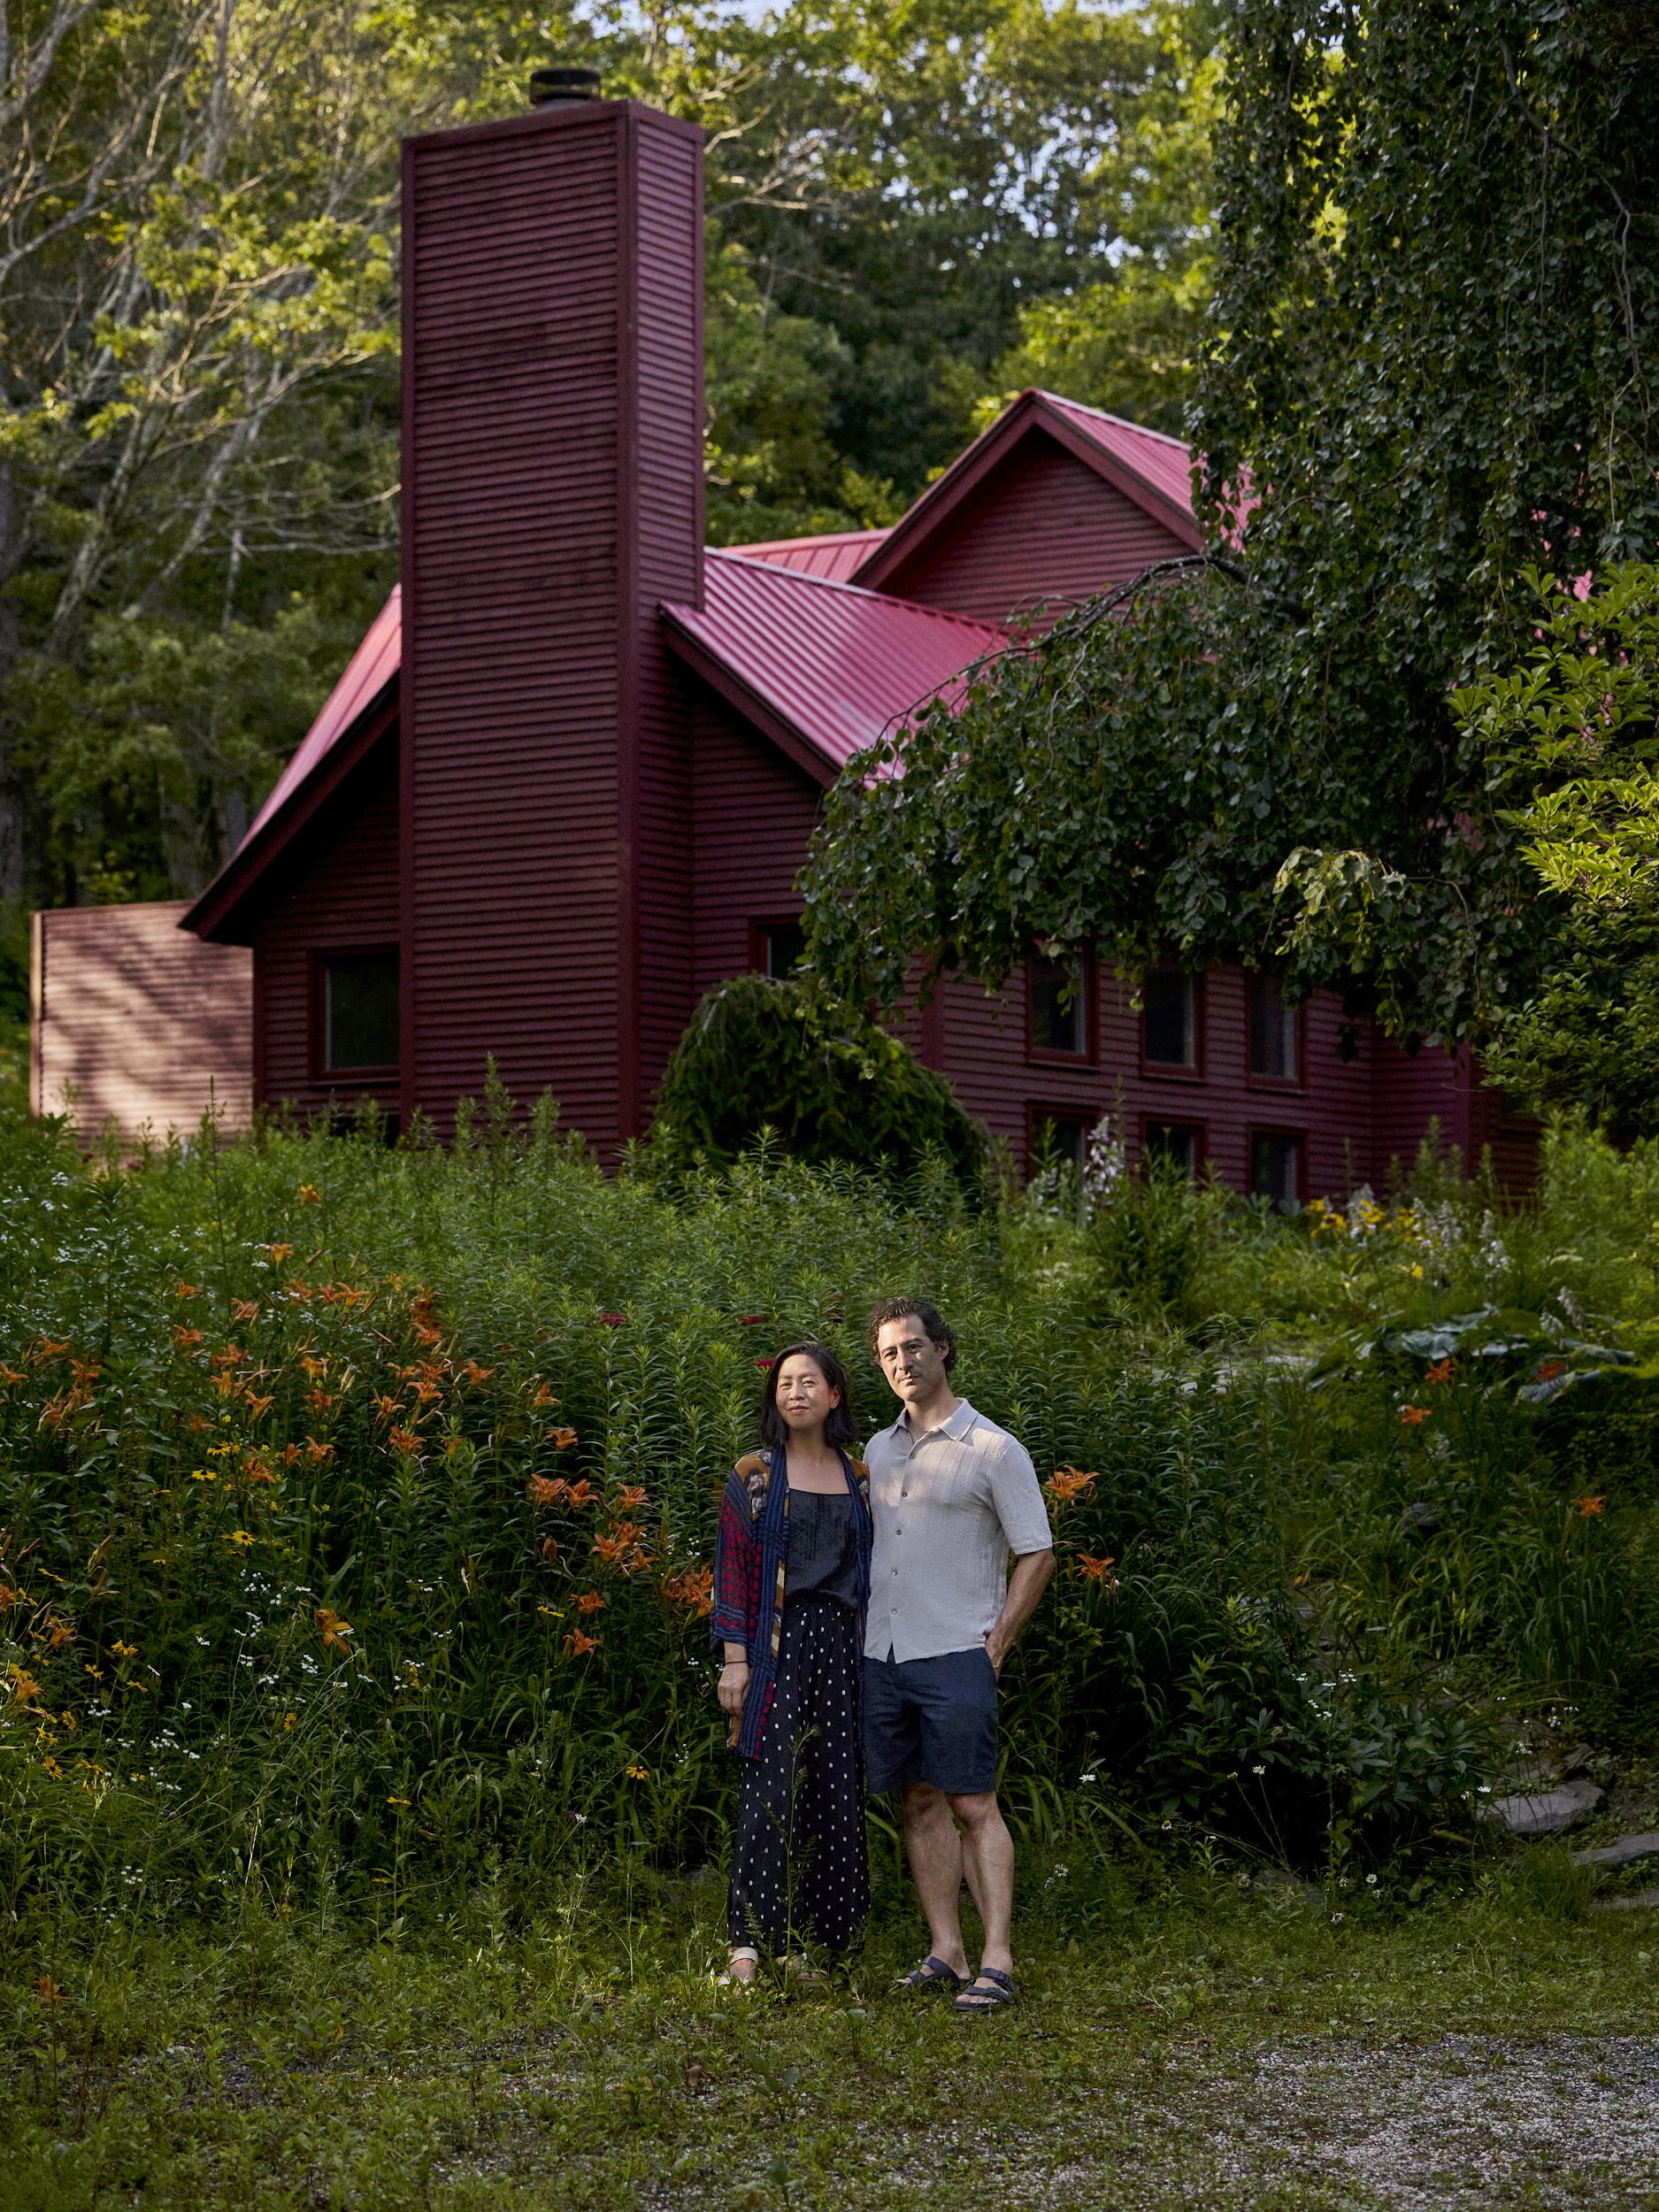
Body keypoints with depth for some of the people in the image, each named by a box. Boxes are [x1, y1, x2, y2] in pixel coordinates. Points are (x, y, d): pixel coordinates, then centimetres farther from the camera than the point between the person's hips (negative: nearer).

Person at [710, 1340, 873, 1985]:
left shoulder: (859, 1480, 12)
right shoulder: (753, 1476, 3)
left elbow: (870, 1572, 15)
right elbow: (733, 1569, -1)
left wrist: (871, 1661, 9)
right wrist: (734, 1659, -8)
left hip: (841, 1645, 4)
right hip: (776, 1644, -4)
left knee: (834, 1795, 2)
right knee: (768, 1791, -11)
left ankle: (801, 1945, 10)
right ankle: (747, 1944, -12)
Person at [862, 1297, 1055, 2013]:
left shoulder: (993, 1450, -4)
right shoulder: (879, 1450, 14)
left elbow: (1036, 1556, -3)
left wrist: (994, 1645, -8)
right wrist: (863, 1633, 13)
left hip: (955, 1657, -6)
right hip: (883, 1656, 6)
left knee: (974, 1806, -8)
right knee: (921, 1805, 7)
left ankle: (997, 1963, -8)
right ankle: (945, 1954, 11)